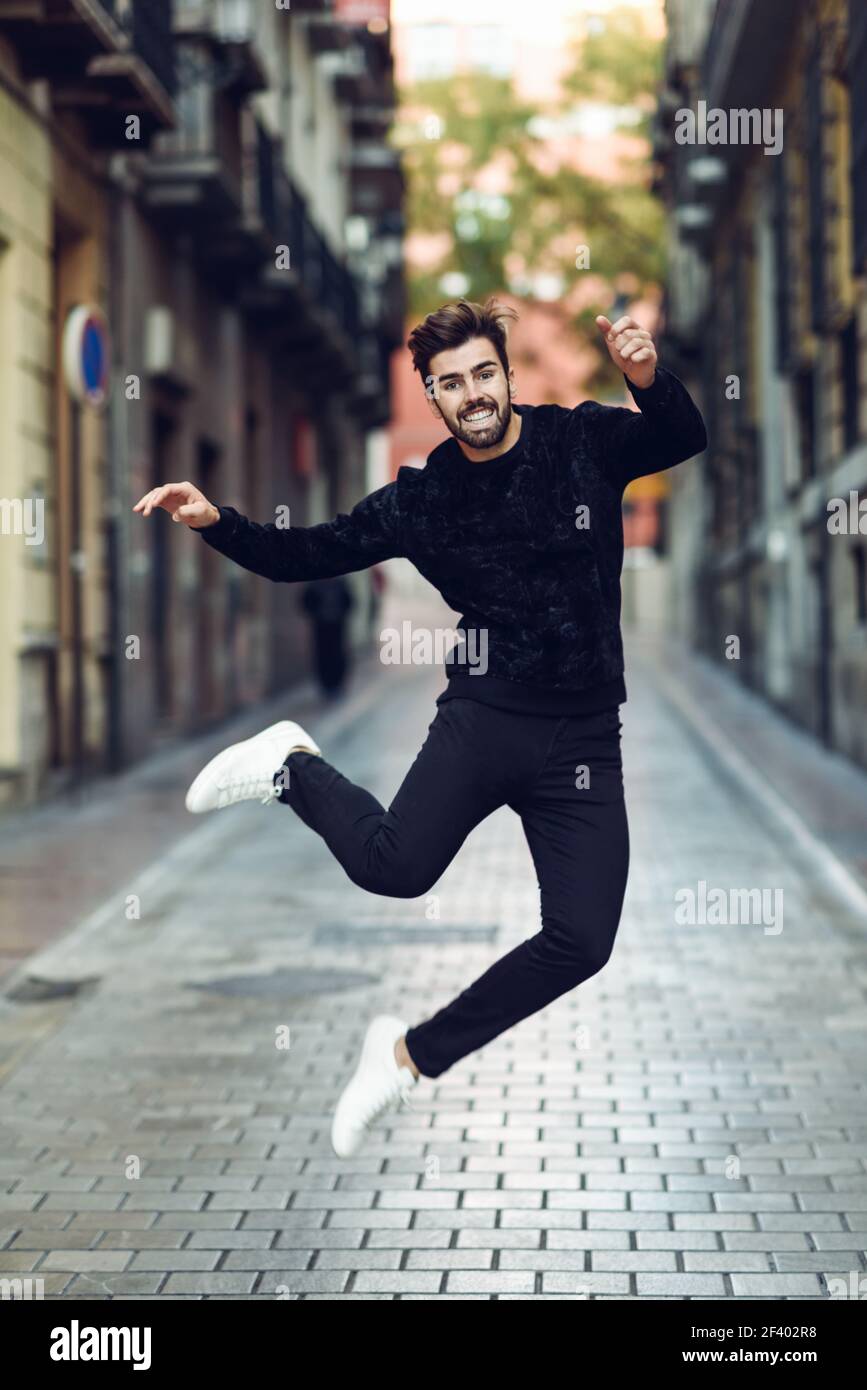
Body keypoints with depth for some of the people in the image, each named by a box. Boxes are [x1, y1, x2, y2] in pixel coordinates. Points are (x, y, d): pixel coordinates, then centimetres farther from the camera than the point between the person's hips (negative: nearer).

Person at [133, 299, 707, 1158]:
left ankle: (414, 1055, 8)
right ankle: (293, 767, 7)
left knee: (582, 942, -9)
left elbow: (683, 439, -10)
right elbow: (303, 555, 7)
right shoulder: (422, 499, 3)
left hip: (584, 739, 1)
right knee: (394, 865, -24)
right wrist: (215, 522, -9)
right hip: (485, 715, -1)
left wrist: (649, 379, -31)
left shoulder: (583, 441, 1)